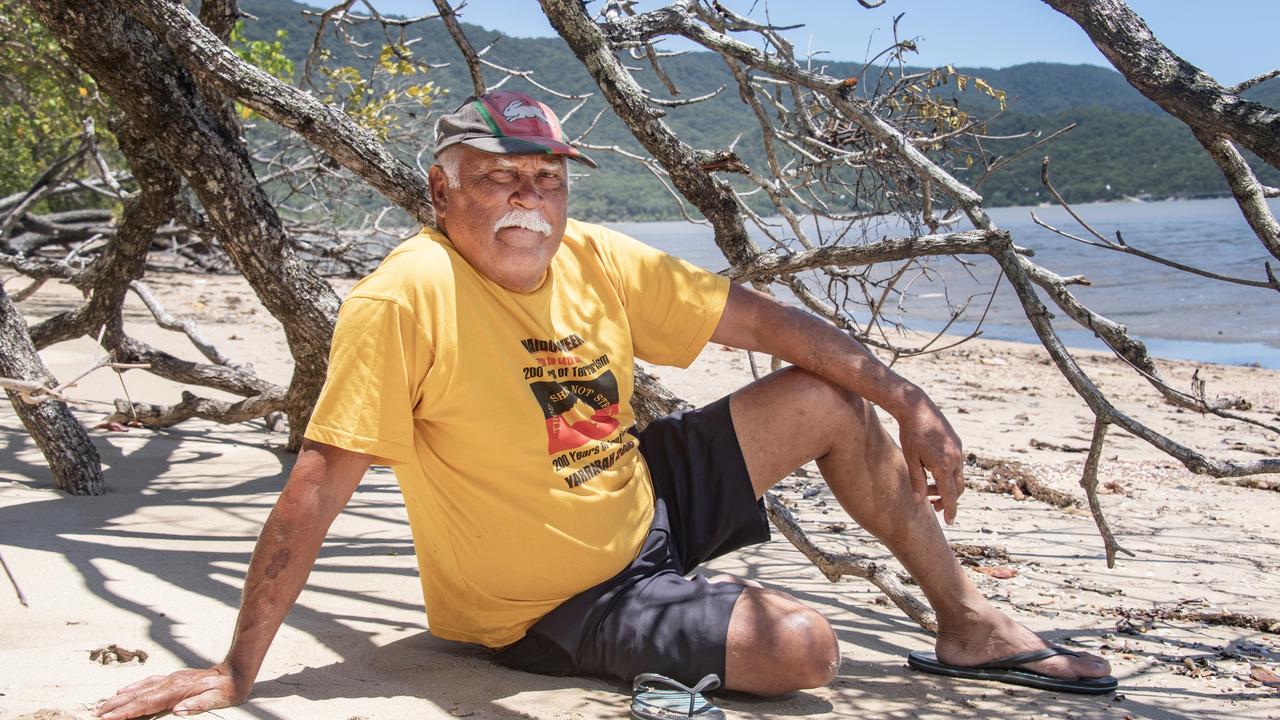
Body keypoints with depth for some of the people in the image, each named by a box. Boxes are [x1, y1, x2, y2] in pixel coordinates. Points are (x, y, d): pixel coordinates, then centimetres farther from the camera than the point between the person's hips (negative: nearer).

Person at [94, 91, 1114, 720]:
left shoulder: (597, 261, -7)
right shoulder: (408, 297, -26)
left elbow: (758, 318, -1)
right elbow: (319, 486, -26)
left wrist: (906, 400, -2)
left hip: (646, 500, 7)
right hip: (552, 604, -7)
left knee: (829, 402, 2)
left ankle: (967, 623, 16)